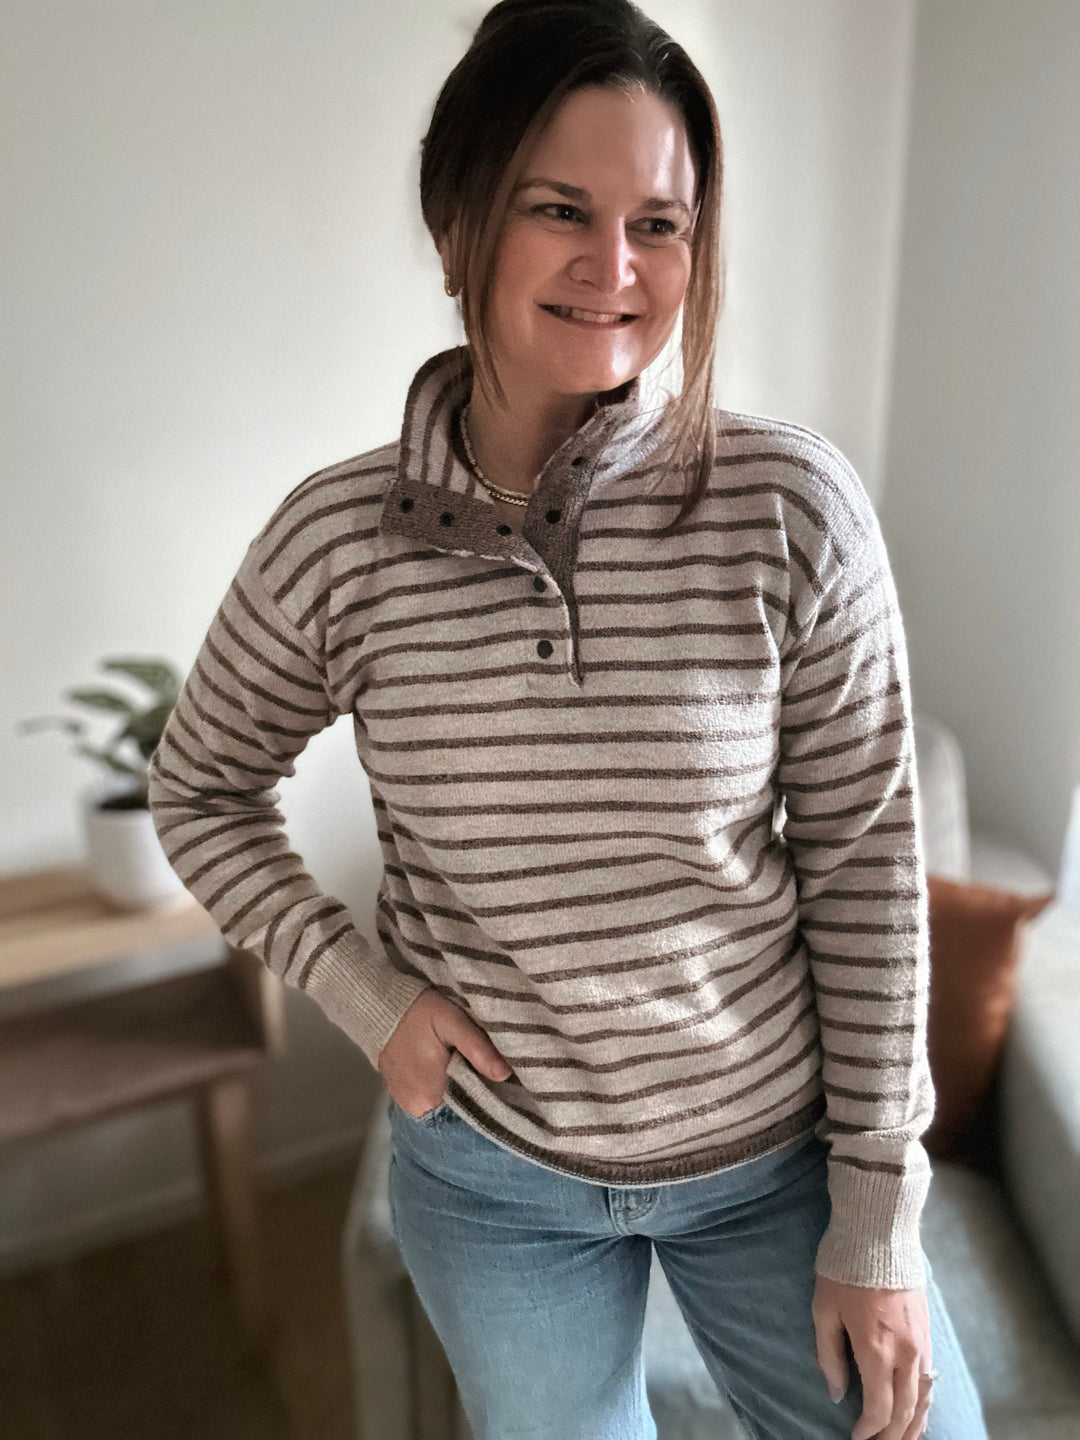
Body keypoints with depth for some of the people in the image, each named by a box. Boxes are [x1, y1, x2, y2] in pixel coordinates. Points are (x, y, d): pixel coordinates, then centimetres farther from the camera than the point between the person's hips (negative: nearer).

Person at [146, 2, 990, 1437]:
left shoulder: (791, 507, -17)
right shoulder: (337, 539, -14)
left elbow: (866, 860, -11)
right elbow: (199, 786, 2)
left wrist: (878, 1223, -6)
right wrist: (359, 986, -11)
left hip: (772, 1154, 0)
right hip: (493, 1171, 1)